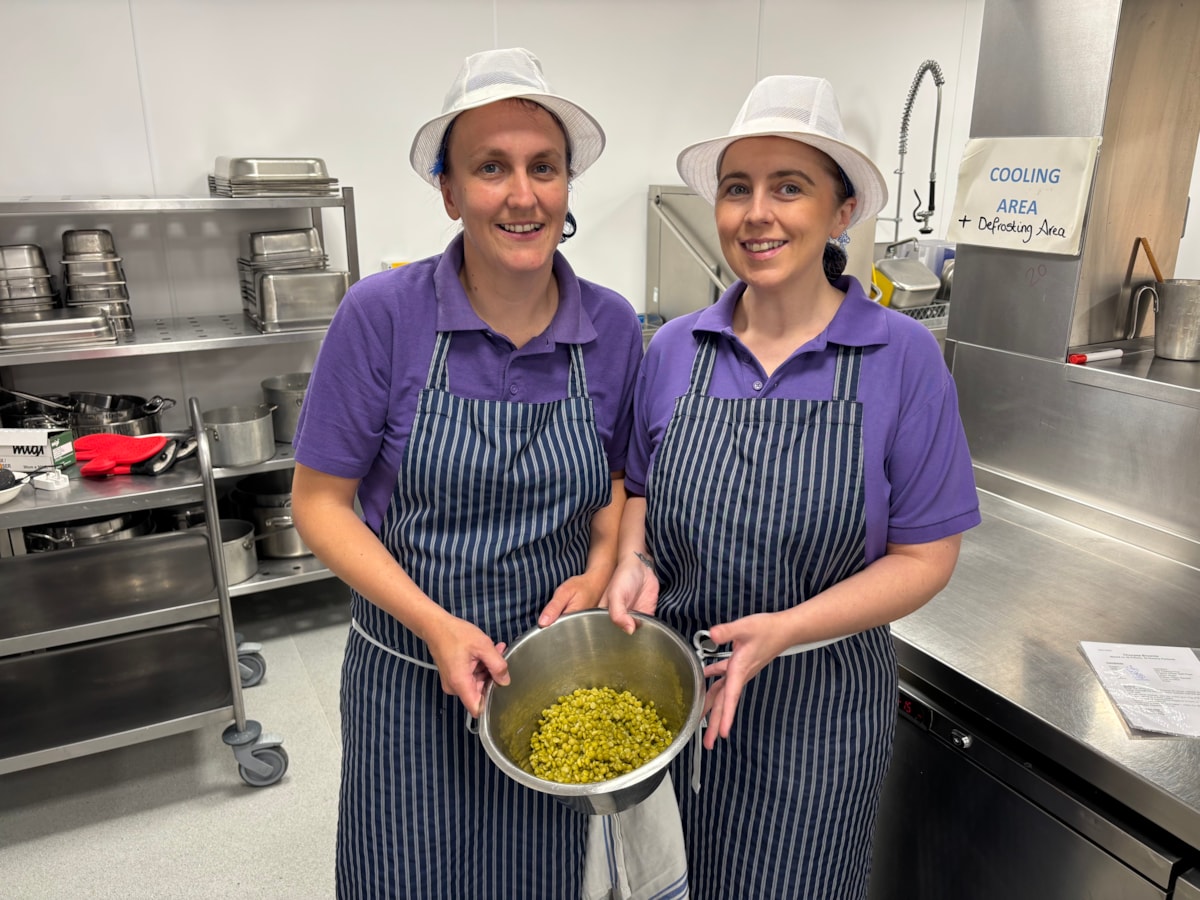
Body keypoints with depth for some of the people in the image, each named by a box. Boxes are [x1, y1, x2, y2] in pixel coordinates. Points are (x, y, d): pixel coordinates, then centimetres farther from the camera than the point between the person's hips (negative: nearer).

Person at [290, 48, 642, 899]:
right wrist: (436, 625, -19)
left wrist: (599, 570, -11)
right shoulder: (383, 316, -16)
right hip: (412, 677, -2)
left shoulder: (613, 326, -7)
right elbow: (320, 501, -10)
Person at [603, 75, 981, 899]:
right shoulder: (673, 350, -4)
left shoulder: (903, 357, -12)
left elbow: (924, 557, -10)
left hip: (816, 703, -2)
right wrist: (635, 565, -12)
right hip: (669, 687, 3)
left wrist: (784, 630, -22)